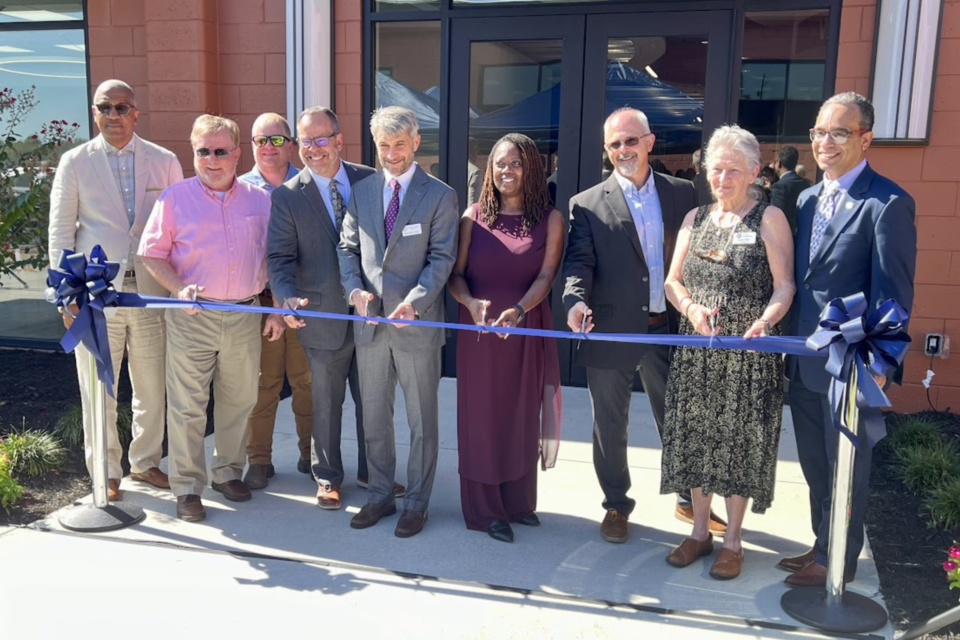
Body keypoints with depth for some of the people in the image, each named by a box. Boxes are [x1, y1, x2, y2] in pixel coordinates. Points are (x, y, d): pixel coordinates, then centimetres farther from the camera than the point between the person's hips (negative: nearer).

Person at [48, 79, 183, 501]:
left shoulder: (164, 162, 7)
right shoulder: (75, 162, 4)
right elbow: (61, 232, 4)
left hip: (151, 289, 1)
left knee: (152, 386, 9)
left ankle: (145, 462, 28)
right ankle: (106, 473, 21)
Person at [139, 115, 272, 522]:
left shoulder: (259, 200, 7)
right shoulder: (175, 198, 0)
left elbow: (271, 259, 11)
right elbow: (152, 254, 1)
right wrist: (179, 289, -16)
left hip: (245, 315, 3)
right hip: (192, 317, -2)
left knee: (239, 401, 13)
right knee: (187, 405, 2)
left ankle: (228, 471, 31)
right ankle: (187, 487, 14)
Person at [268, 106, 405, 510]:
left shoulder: (369, 181, 1)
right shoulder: (288, 196, -5)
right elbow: (279, 257, -8)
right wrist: (288, 296, -27)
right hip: (325, 316, -2)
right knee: (327, 404, 12)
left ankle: (372, 472, 34)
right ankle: (327, 478, 31)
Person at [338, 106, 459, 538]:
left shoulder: (440, 196, -4)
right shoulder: (361, 191, 9)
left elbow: (441, 257, -8)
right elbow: (348, 247, 10)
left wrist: (414, 301, -21)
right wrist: (354, 289, -7)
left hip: (417, 323, -4)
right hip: (370, 322, 4)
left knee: (421, 421, 7)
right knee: (373, 416, 14)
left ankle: (417, 502, 21)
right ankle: (380, 495, 29)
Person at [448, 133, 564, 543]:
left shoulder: (550, 219, 1)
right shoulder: (473, 216, 3)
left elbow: (546, 275, -9)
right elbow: (456, 274, 0)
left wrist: (518, 310, -26)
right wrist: (471, 303, -21)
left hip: (527, 331, 0)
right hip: (478, 329, 0)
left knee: (522, 414, 9)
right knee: (481, 415, 5)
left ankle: (518, 501, 25)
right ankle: (484, 509, 16)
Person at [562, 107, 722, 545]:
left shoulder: (682, 194, 6)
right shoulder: (587, 204, -1)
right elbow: (578, 262, -8)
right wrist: (576, 300, -27)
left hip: (669, 328, 2)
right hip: (611, 332, -1)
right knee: (610, 427, 11)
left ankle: (691, 501, 35)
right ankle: (616, 506, 30)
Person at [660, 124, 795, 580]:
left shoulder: (769, 218, -3)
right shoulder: (696, 218, 10)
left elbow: (784, 285, -8)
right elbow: (673, 281, 7)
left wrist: (765, 322, -27)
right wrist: (691, 309, -13)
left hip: (748, 353, -4)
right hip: (696, 350, 4)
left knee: (739, 439, 4)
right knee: (696, 437, 9)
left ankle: (732, 541, 20)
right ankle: (700, 531, 26)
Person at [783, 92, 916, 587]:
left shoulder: (887, 203, -13)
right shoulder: (807, 199, 10)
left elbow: (893, 290, -15)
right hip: (804, 360, 7)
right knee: (815, 465, 19)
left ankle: (838, 562, 26)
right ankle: (823, 546, 36)